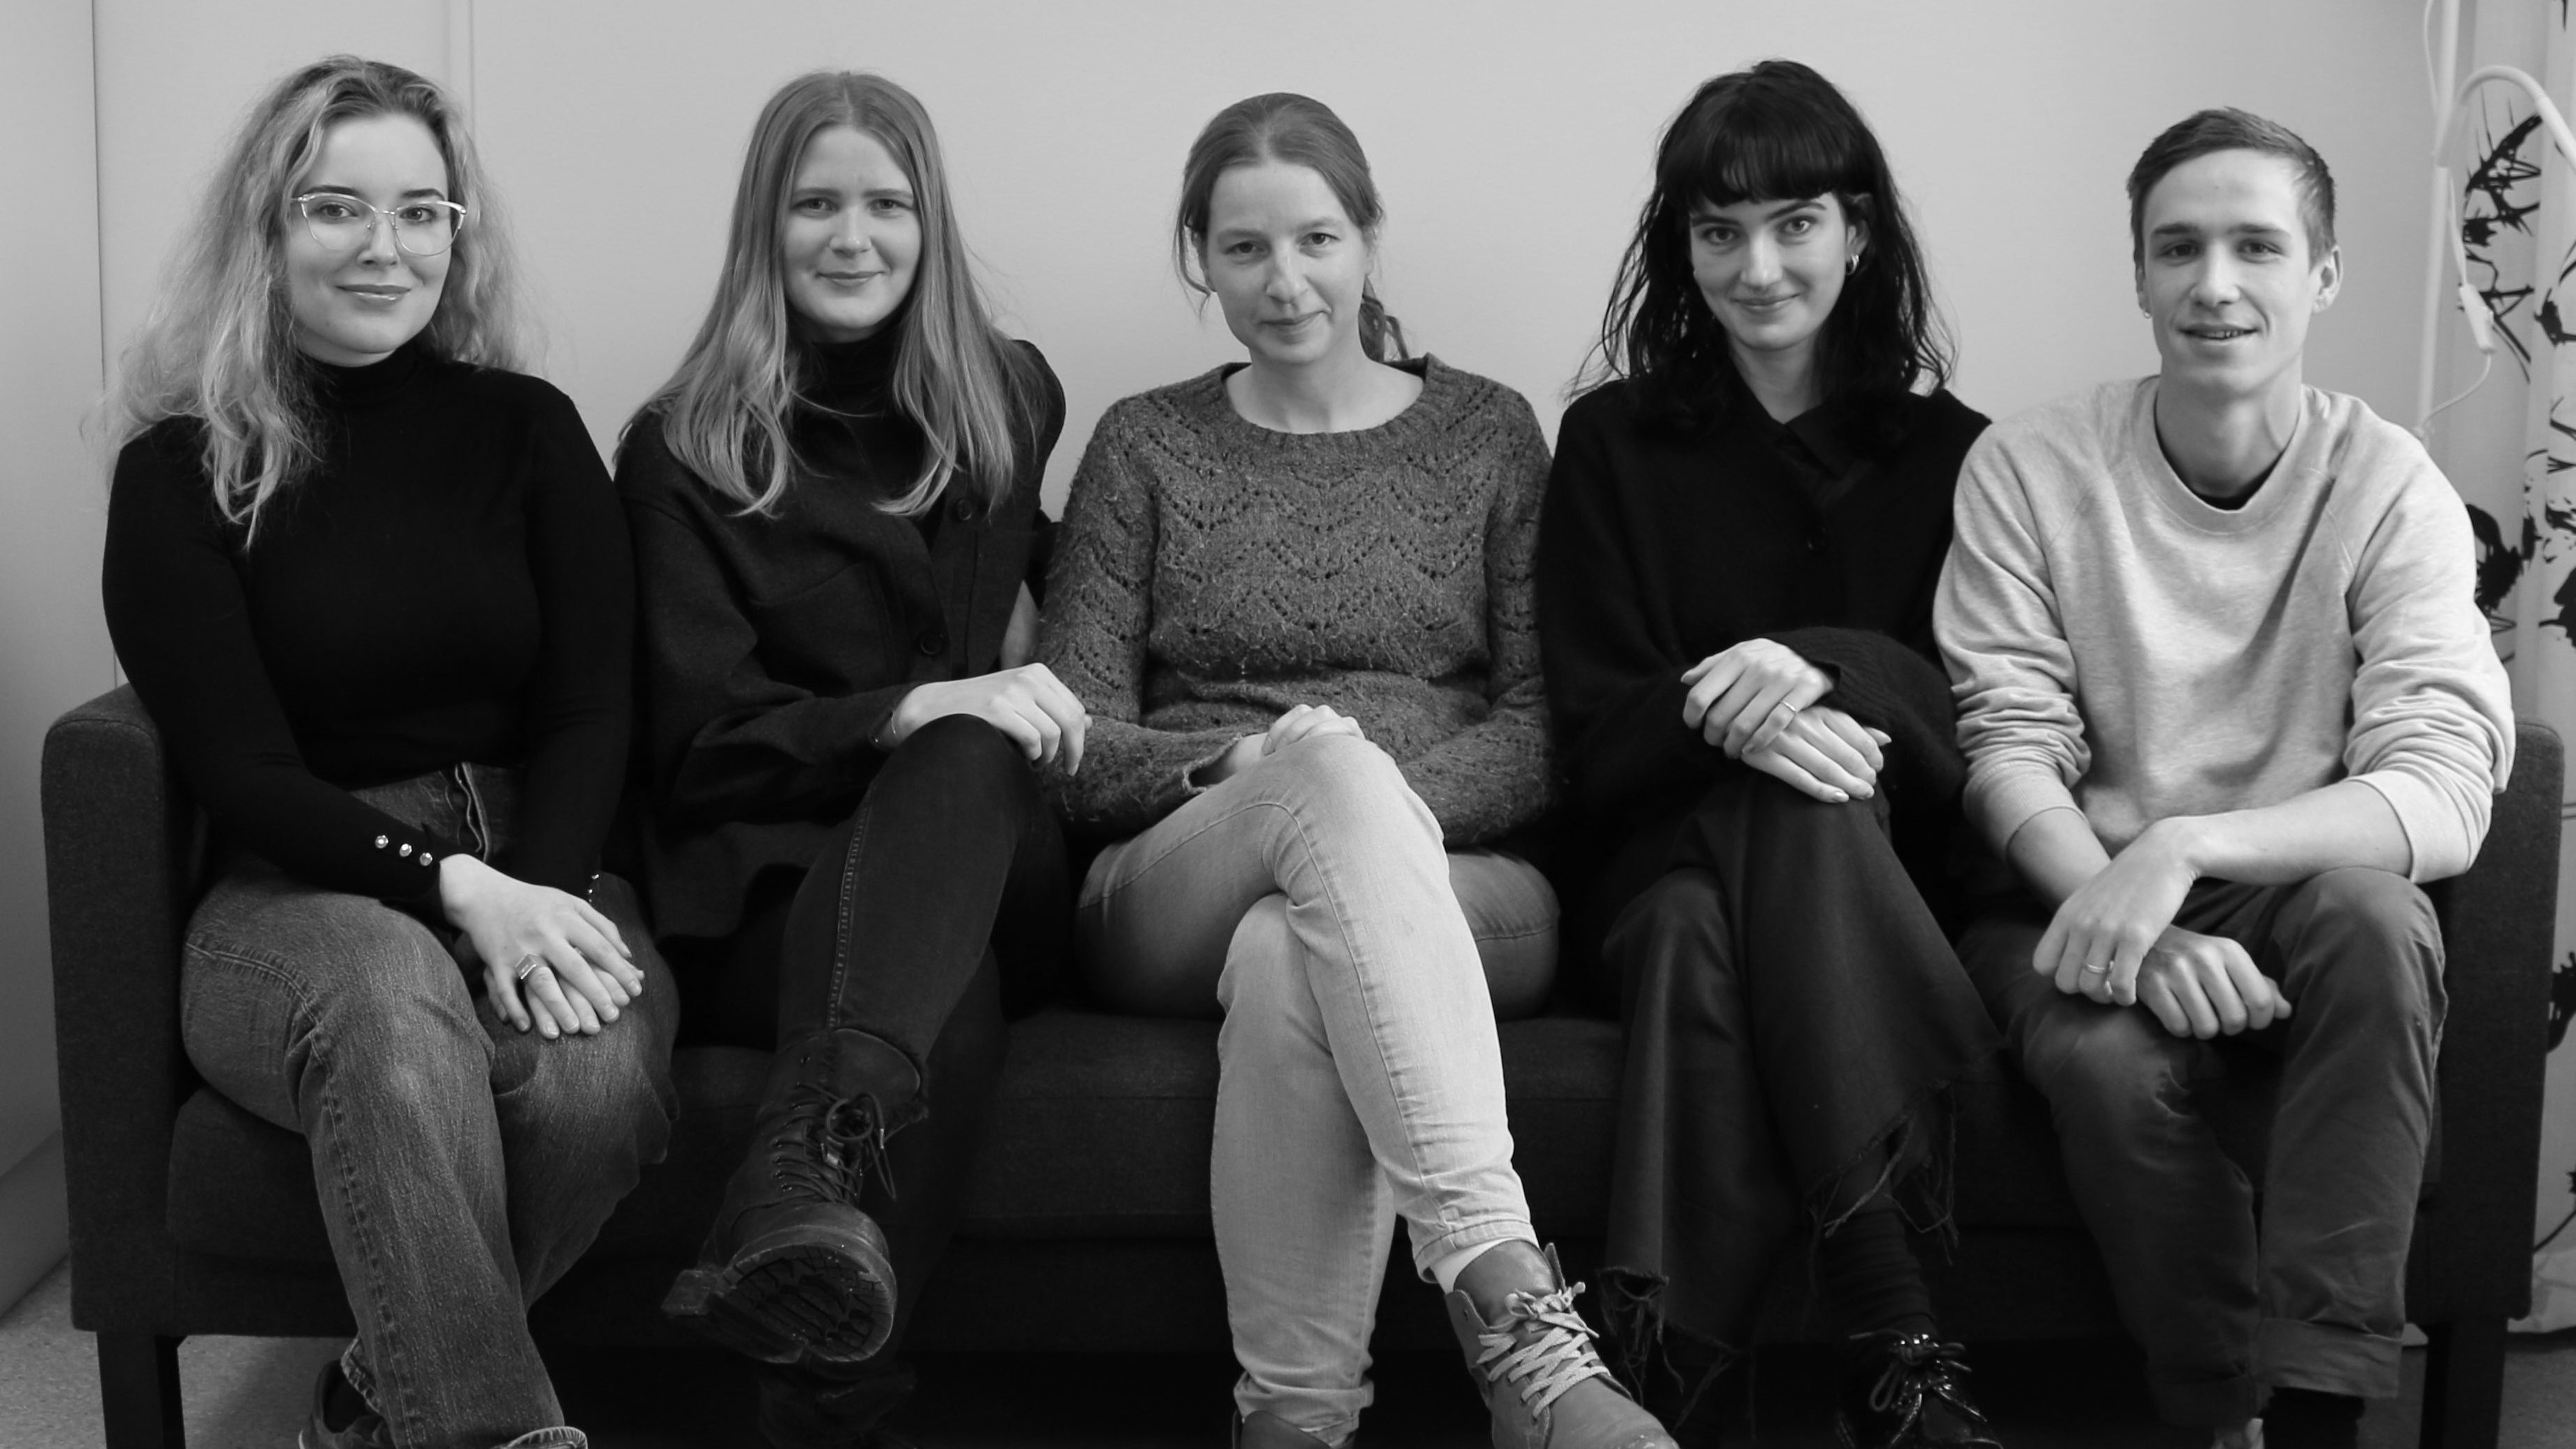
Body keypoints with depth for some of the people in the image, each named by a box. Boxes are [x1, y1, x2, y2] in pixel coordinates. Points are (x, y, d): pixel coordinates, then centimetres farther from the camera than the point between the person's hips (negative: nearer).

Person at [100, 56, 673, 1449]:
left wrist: (539, 892, -17)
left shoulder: (527, 431, 11)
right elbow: (240, 769, -4)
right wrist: (454, 884, -20)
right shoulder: (183, 469, 4)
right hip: (297, 890, -2)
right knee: (392, 1002, -38)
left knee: (597, 1078, -32)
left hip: (536, 871, 2)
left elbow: (588, 716, 4)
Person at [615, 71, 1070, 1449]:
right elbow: (704, 734, -4)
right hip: (770, 882, -2)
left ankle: (806, 1165, -60)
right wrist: (914, 706, -21)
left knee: (964, 761, -37)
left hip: (986, 869, 3)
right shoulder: (684, 448, 5)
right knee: (949, 1011, -39)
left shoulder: (1011, 400, 17)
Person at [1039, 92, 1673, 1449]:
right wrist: (1244, 763, -16)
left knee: (1288, 964, -38)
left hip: (1455, 888, 0)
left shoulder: (1487, 432, 15)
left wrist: (1381, 811, -15)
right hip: (1177, 895, 0)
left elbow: (1546, 731, 5)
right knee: (1330, 754, -37)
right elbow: (1077, 749, 5)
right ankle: (1511, 1307, -49)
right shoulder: (1145, 445, 15)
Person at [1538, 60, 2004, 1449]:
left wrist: (1818, 665, -20)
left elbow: (1973, 734, 1)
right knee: (1695, 934, -37)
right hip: (1667, 854, 0)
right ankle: (1889, 1335, -36)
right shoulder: (1613, 442, 9)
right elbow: (1595, 742, 1)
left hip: (1883, 873, 0)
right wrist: (1723, 717, -22)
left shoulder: (1949, 453, 10)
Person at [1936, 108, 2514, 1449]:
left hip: (2298, 900, 0)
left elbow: (2446, 793, -16)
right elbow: (2007, 751, -7)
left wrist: (2182, 849, -31)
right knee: (2107, 1059, -32)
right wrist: (2128, 916, -27)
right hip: (2074, 896, 0)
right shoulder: (2027, 470, -3)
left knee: (2376, 911, -33)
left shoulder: (2390, 491, -4)